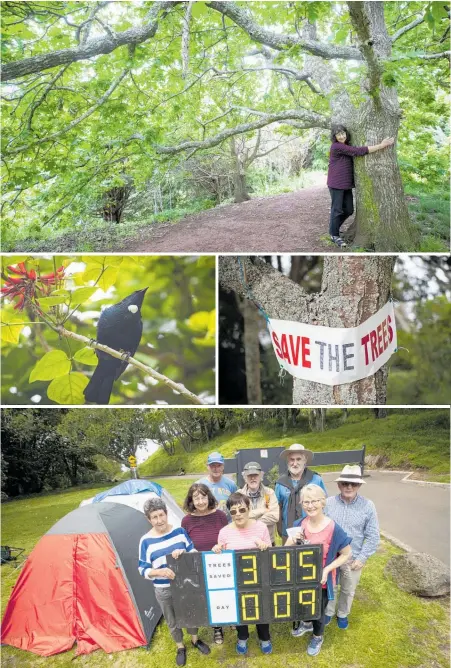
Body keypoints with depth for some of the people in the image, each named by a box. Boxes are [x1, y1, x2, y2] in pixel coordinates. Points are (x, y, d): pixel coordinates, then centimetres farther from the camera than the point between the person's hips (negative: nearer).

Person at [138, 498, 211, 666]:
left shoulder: (180, 531, -10)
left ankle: (195, 640, 47)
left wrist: (183, 552, -24)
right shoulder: (146, 541, -16)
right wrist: (159, 572, -29)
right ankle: (180, 648, 41)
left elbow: (194, 552, -3)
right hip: (164, 590, -1)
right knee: (172, 621, 17)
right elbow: (143, 569, -11)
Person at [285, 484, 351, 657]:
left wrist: (326, 570, -24)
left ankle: (318, 637, 51)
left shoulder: (333, 529, -25)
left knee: (319, 611, 21)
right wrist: (293, 540, -26)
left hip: (321, 581, -3)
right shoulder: (299, 525, -12)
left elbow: (346, 554, -15)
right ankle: (306, 623, 60)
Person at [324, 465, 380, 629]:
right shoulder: (328, 503, -12)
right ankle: (328, 612, 44)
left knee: (348, 590, 21)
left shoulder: (368, 506, -13)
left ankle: (342, 614, 46)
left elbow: (373, 536, -8)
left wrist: (362, 558, -11)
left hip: (353, 558, 0)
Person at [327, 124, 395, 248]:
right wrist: (381, 145, -21)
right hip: (336, 184, -8)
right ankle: (334, 235, 15)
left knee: (349, 210, 11)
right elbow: (359, 151, -22)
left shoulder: (346, 146, 13)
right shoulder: (337, 147, -17)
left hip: (347, 184, 8)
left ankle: (334, 228, 31)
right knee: (337, 209, 1)